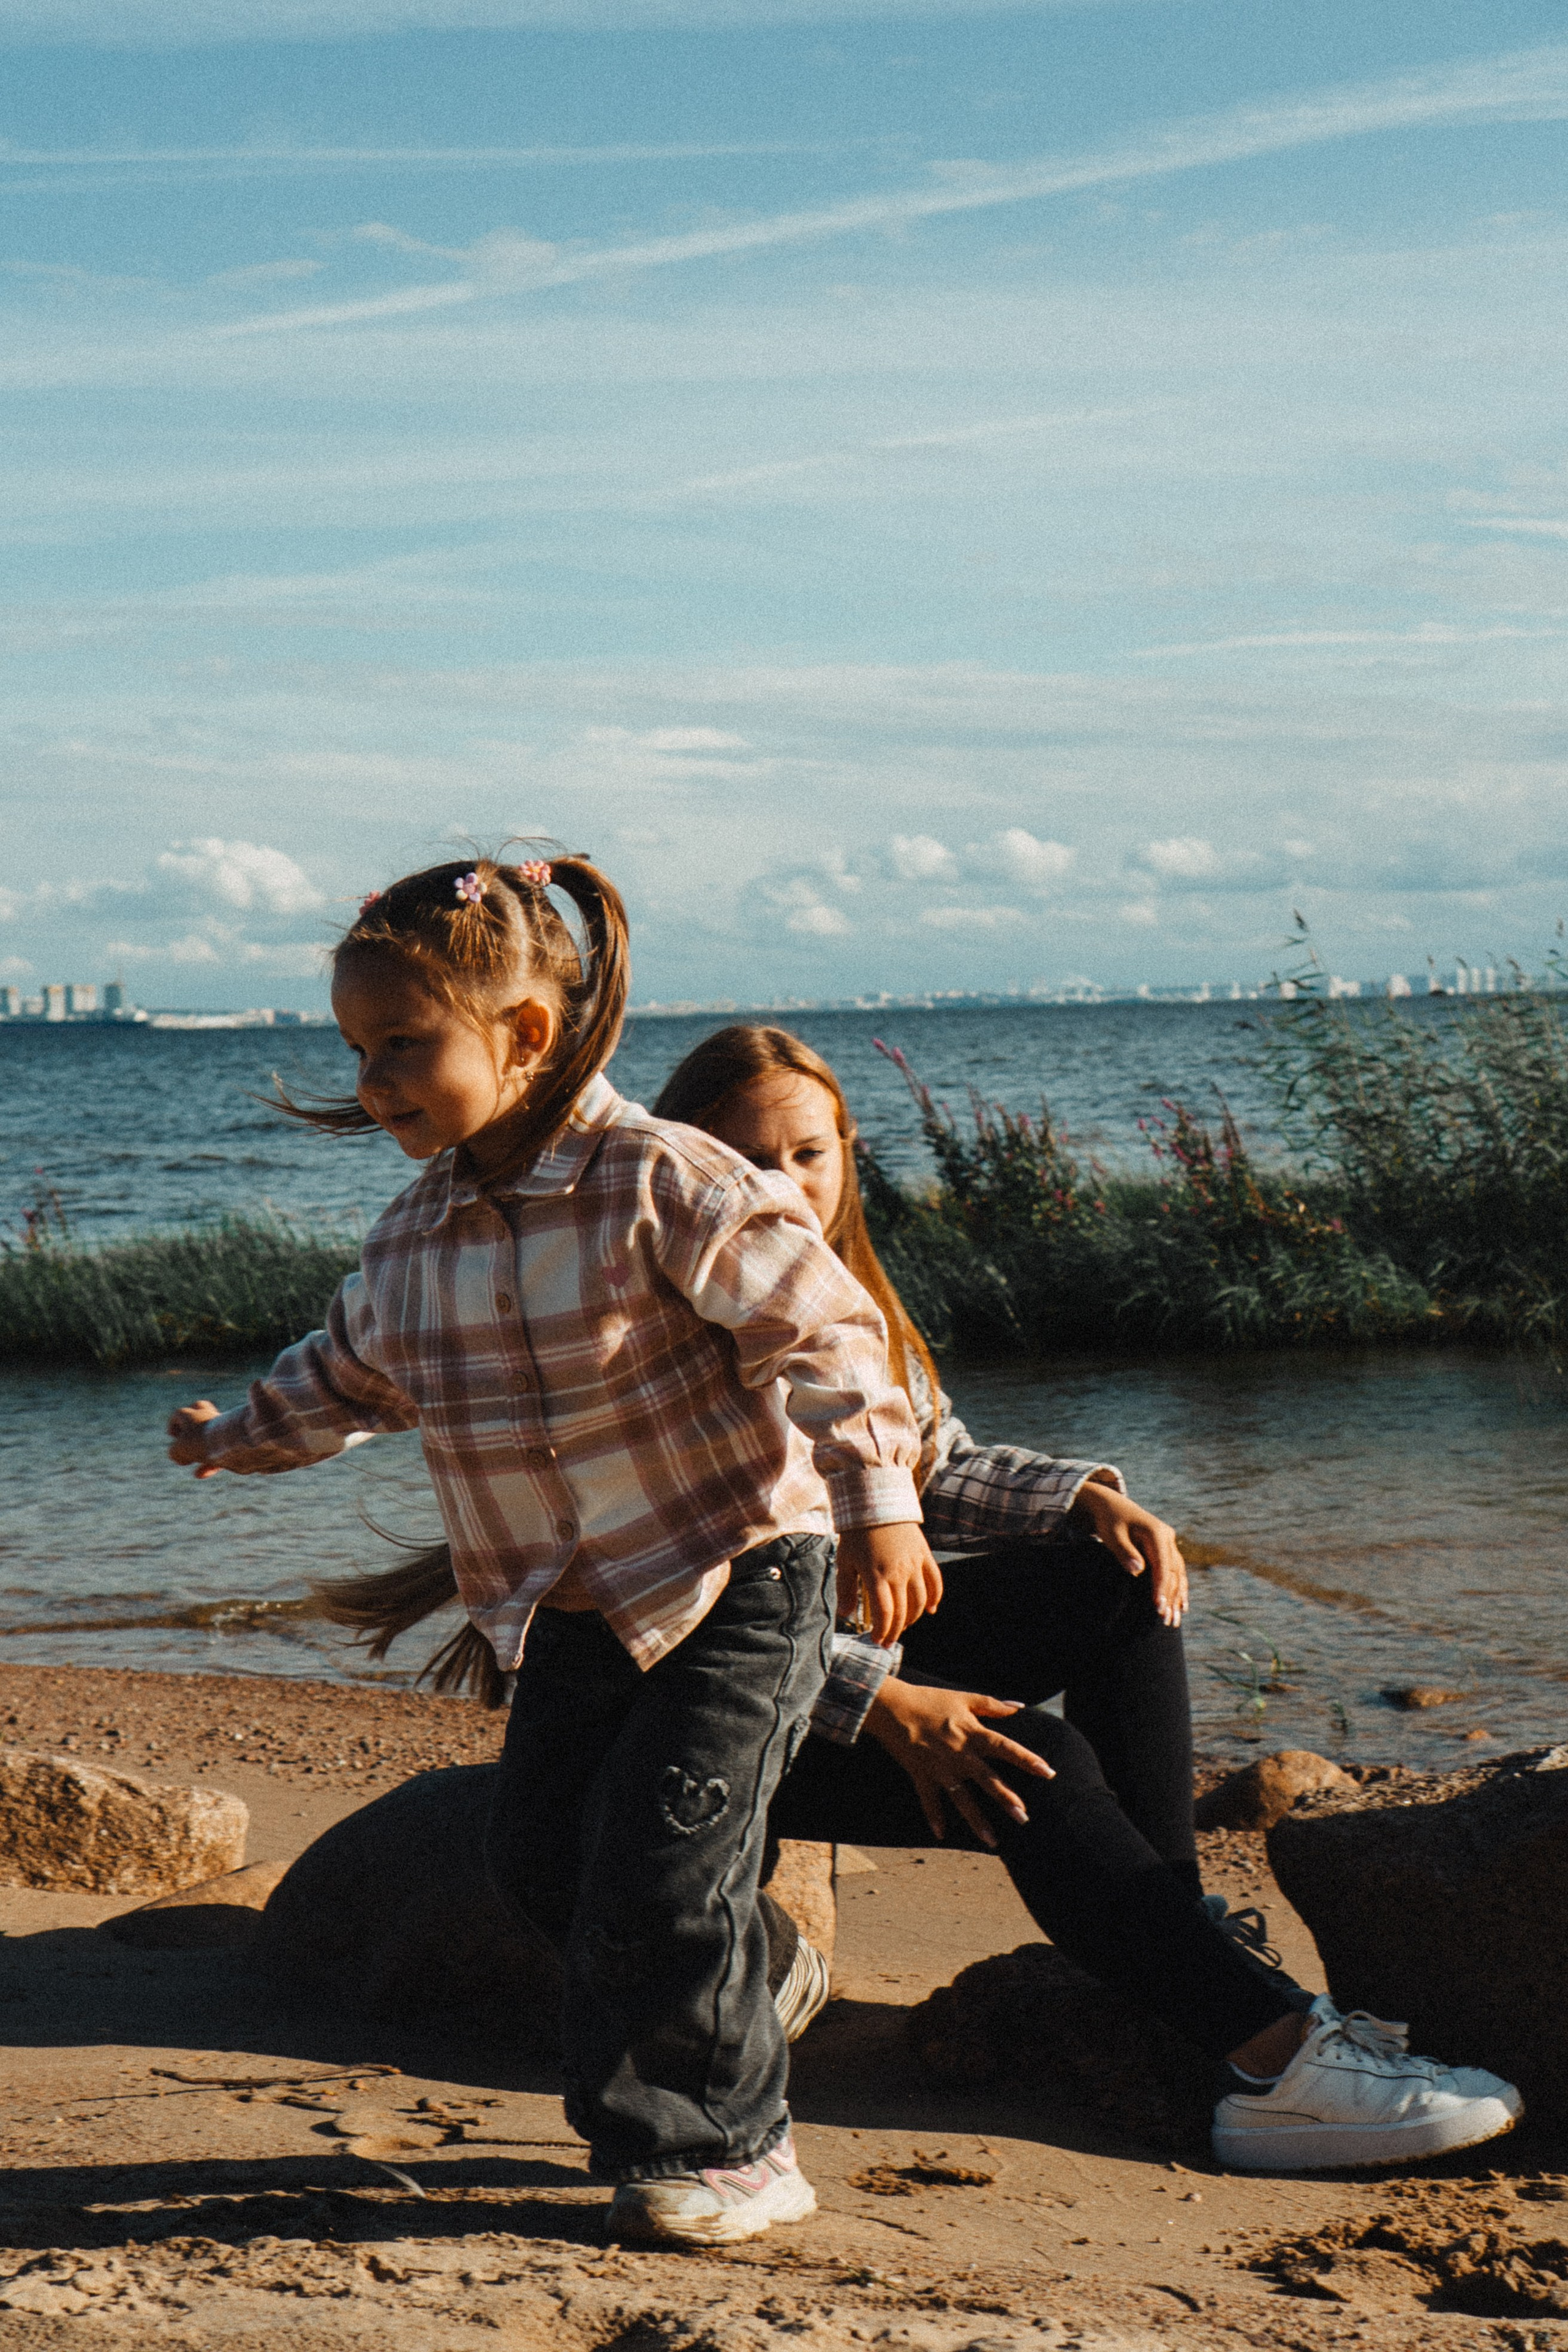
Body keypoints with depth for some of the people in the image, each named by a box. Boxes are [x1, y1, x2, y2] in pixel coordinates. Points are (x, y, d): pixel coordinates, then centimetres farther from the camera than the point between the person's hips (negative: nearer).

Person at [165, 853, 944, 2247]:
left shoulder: (662, 1181, -20)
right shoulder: (416, 1231, 1)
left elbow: (820, 1331, -20)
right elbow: (353, 1370, 22)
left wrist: (874, 1506, -23)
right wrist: (244, 1436, 31)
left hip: (738, 1581, -7)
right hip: (567, 1613, 7)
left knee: (659, 1870, -11)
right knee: (541, 1856, 8)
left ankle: (730, 2150, 9)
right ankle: (649, 2104, 29)